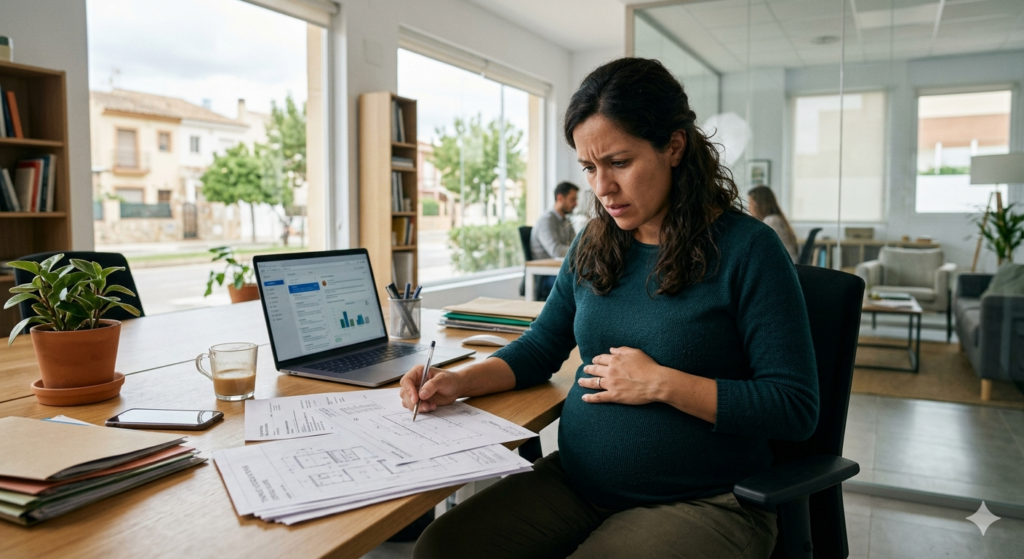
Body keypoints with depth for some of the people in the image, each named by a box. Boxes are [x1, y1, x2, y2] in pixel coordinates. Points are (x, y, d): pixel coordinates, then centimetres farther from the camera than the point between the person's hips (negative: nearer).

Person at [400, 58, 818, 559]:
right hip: (575, 480, 5)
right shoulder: (593, 245, 7)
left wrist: (662, 383, -17)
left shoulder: (746, 248, -10)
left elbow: (796, 409, -12)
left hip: (697, 503, -5)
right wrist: (458, 383, -2)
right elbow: (541, 348, 15)